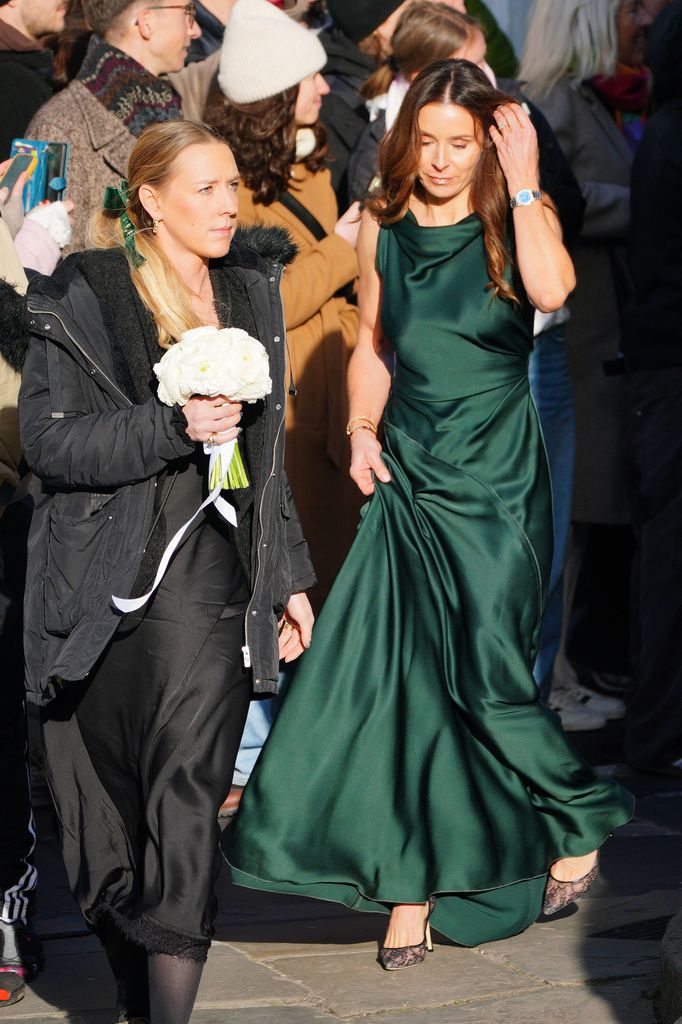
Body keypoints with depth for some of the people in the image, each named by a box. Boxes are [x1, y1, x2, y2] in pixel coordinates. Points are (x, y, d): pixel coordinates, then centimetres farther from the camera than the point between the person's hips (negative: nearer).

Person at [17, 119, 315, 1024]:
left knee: (187, 788, -12)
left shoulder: (250, 292, 14)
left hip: (210, 583, 2)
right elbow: (50, 440, -9)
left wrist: (287, 576, 20)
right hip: (101, 587, -2)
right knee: (102, 809, 5)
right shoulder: (79, 298, -2)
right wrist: (174, 428, -19)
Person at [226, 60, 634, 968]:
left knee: (486, 678, -6)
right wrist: (362, 430, 2)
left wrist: (523, 181, -19)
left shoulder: (515, 217, -4)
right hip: (409, 471, 4)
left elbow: (551, 290, -26)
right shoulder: (386, 227, 7)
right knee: (407, 679, 0)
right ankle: (416, 880, 8)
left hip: (496, 475, -4)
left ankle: (578, 823, 19)